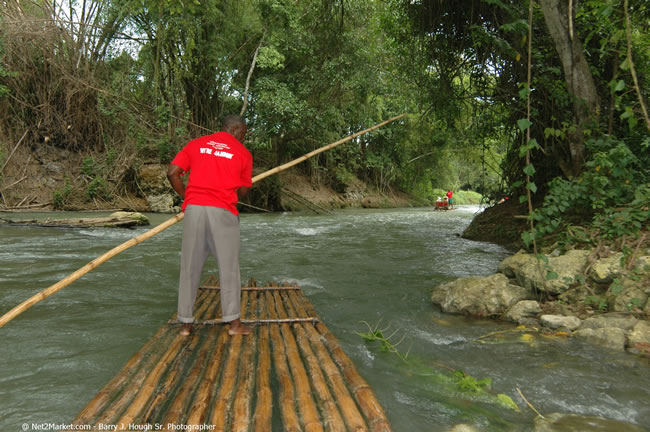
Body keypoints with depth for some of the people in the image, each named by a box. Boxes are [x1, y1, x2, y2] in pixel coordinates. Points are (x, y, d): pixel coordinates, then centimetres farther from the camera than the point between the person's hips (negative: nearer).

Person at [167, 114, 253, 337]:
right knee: (229, 268, 7)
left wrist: (187, 197, 14)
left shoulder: (195, 144, 12)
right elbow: (243, 191, 8)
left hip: (194, 209, 3)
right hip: (223, 212, -2)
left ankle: (186, 324, 16)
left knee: (190, 267, 10)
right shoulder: (243, 153, 6)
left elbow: (172, 172, 4)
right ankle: (234, 323, 12)